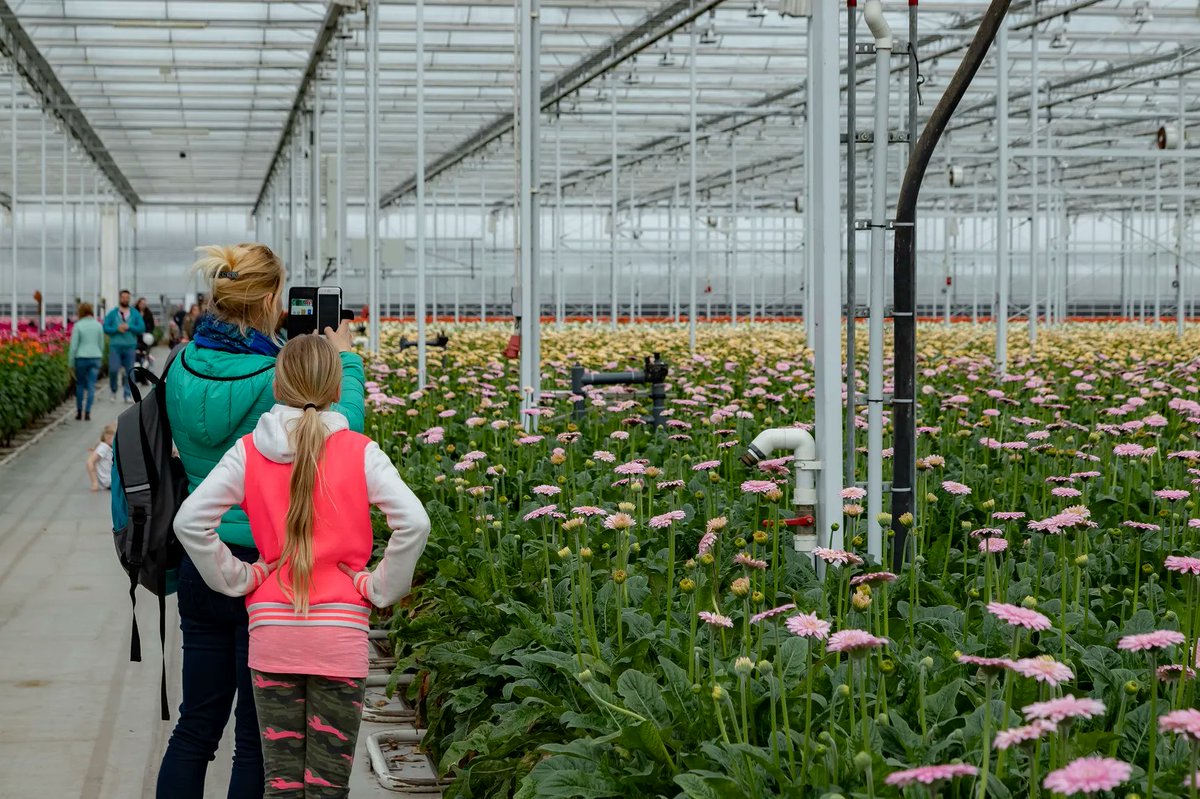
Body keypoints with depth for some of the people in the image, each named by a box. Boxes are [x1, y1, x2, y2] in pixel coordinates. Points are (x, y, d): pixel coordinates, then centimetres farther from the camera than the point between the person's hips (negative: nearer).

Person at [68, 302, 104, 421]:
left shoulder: (78, 326, -7)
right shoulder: (98, 325, 4)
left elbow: (73, 346, -7)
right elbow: (101, 345, 9)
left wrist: (71, 363, -1)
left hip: (81, 358, -2)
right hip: (95, 357, 2)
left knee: (80, 384, 12)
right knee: (91, 386, 3)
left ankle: (79, 411, 13)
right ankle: (87, 412, -2)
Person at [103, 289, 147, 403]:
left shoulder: (135, 314, 10)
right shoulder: (112, 313, 8)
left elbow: (142, 328, 1)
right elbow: (105, 327, 0)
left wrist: (129, 327, -11)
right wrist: (117, 329, -14)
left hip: (130, 346, 1)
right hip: (115, 346, -1)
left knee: (129, 371, 0)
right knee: (113, 370, -10)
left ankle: (128, 395, 6)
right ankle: (113, 392, 10)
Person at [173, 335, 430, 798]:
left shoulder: (249, 452, 0)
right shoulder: (360, 452, -4)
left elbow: (189, 521, -7)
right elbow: (414, 521, -14)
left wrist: (236, 579, 2)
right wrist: (381, 589, -3)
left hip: (271, 629, 1)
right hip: (342, 631, -1)